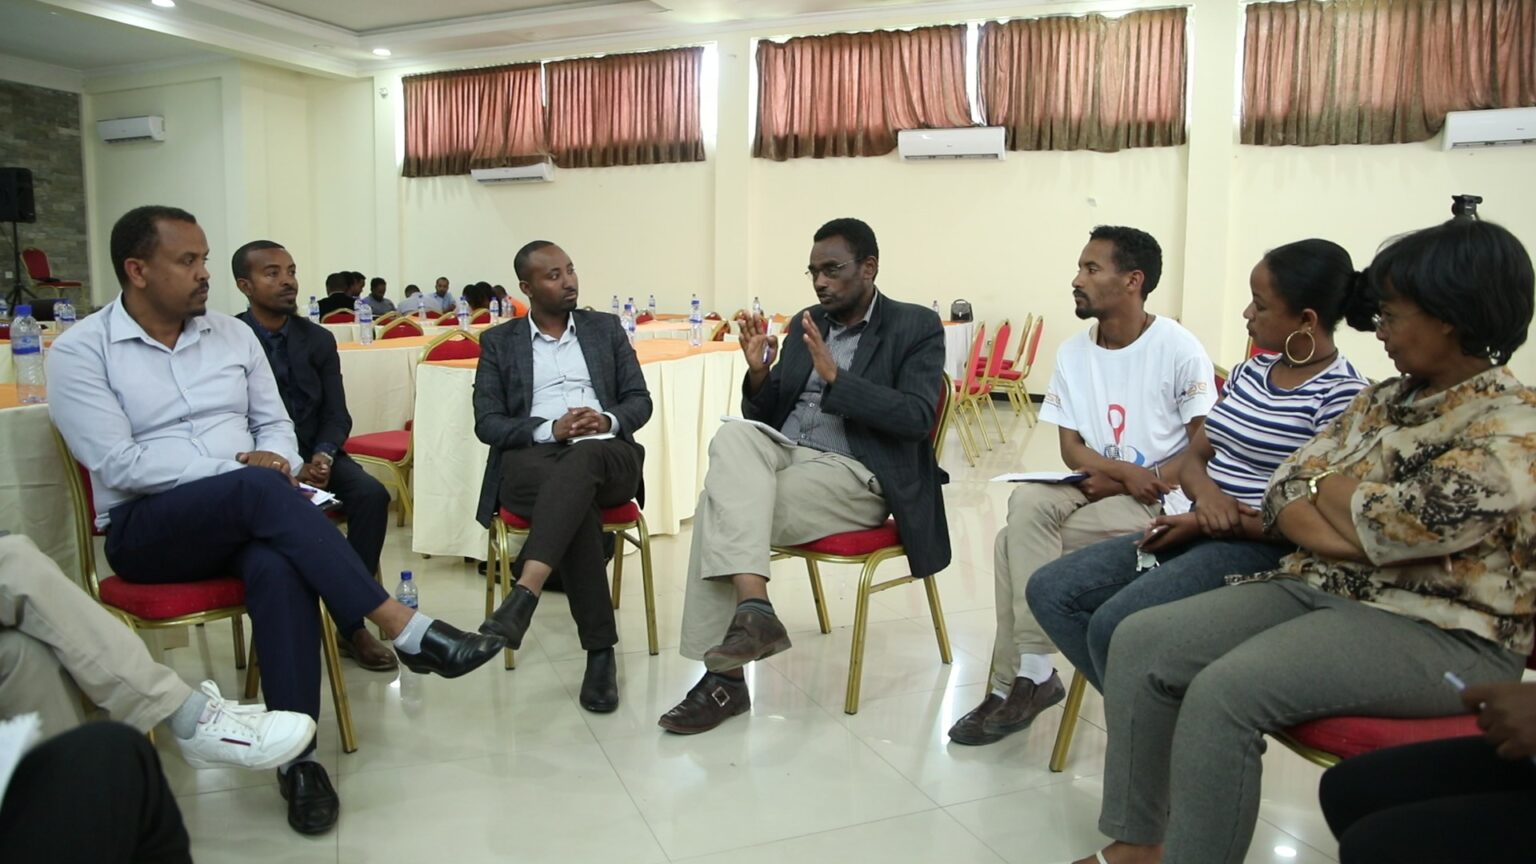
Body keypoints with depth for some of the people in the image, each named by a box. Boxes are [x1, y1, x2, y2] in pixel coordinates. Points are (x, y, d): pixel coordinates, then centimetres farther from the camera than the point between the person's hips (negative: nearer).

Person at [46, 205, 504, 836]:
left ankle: (298, 754, -31)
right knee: (259, 491, -35)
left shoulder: (232, 334, 11)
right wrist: (239, 470, -17)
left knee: (278, 564, -34)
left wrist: (277, 463, -9)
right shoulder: (81, 351, -2)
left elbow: (275, 424, 15)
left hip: (242, 513, 3)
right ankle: (405, 628, -36)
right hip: (144, 528, -3)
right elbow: (117, 464, -12)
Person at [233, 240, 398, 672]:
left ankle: (350, 621, -14)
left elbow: (337, 415, 6)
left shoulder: (319, 339, 8)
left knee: (371, 494, -24)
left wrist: (322, 456, -16)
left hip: (315, 454, 3)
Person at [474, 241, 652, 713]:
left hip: (606, 454, 1)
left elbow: (640, 401, 14)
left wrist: (608, 420, -10)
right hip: (533, 461, 0)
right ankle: (600, 651, -33)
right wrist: (550, 430, -13)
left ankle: (524, 594, -51)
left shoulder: (606, 328, 19)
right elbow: (487, 423, 5)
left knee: (582, 457, -39)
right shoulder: (499, 342, 15)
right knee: (577, 501, -37)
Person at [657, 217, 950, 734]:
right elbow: (764, 417, 17)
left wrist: (834, 376, -19)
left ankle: (724, 677, -20)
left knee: (720, 505, -25)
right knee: (734, 437, -28)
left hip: (855, 476, -5)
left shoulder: (916, 328, 2)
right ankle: (753, 606, -33)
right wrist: (759, 372, -4)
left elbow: (917, 418, -12)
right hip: (783, 456, 6)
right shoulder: (804, 324, 18)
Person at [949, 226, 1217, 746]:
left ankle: (1020, 679, -7)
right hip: (1091, 488, 5)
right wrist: (1126, 472, -16)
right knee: (1026, 502, -27)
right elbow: (1071, 449, 3)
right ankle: (1030, 676, -19)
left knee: (1016, 543, -23)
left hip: (1159, 501, -5)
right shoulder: (1073, 352, 6)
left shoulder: (1178, 348, -9)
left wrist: (1137, 482, -18)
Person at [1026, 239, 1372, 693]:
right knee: (1049, 590, -2)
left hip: (1259, 549, -8)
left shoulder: (1342, 396, -13)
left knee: (1113, 624, -28)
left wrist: (1203, 525, -17)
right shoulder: (1250, 371, 10)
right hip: (1196, 531, 8)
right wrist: (1205, 492, -10)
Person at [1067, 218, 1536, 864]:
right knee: (1140, 643, -8)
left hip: (1440, 633, -8)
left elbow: (1384, 526, -22)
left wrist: (1327, 483, -3)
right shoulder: (1384, 399, 11)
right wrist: (1333, 534, -15)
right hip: (1321, 590, 8)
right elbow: (1288, 486, 5)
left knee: (1224, 691, -31)